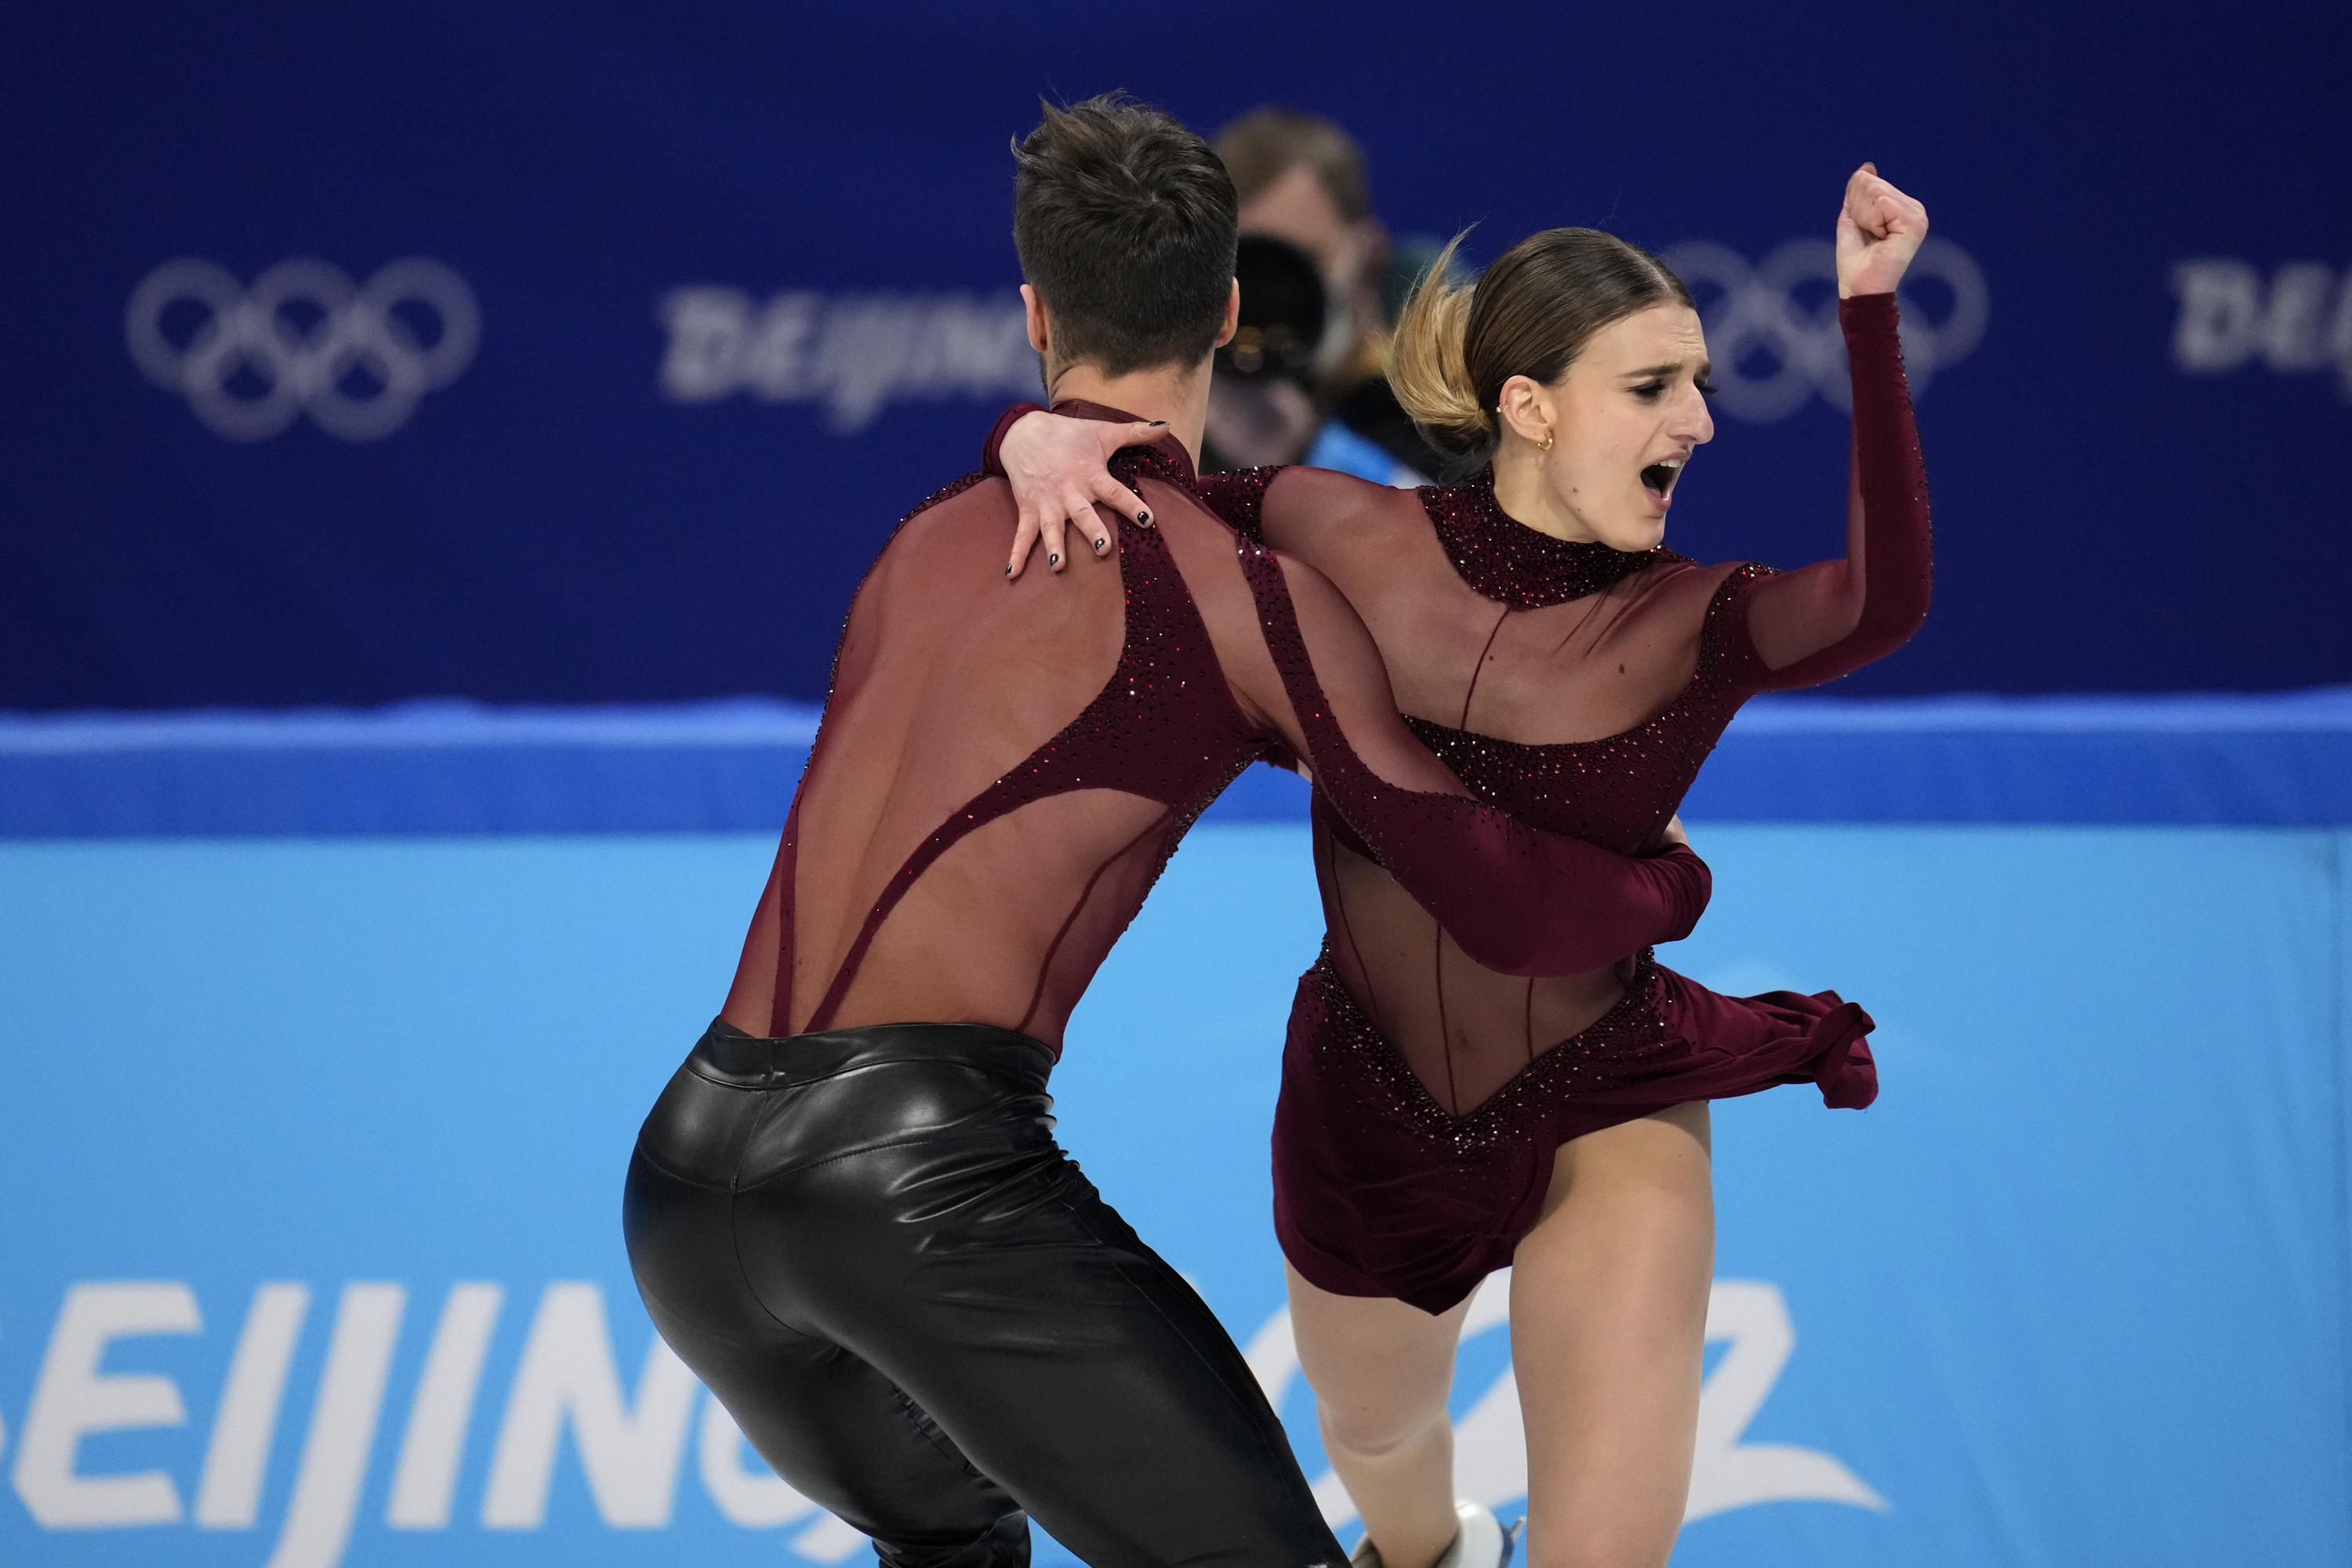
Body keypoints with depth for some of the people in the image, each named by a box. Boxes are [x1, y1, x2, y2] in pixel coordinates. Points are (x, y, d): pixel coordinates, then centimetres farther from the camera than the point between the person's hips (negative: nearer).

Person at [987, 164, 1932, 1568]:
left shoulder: (1695, 625, -21)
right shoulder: (1352, 540, -16)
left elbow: (1880, 606, -42)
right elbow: (1139, 489, -4)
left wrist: (1869, 310, -48)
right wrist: (1042, 440, -28)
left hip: (1605, 1119, -3)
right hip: (1365, 1119, 3)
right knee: (1377, 1424, 33)